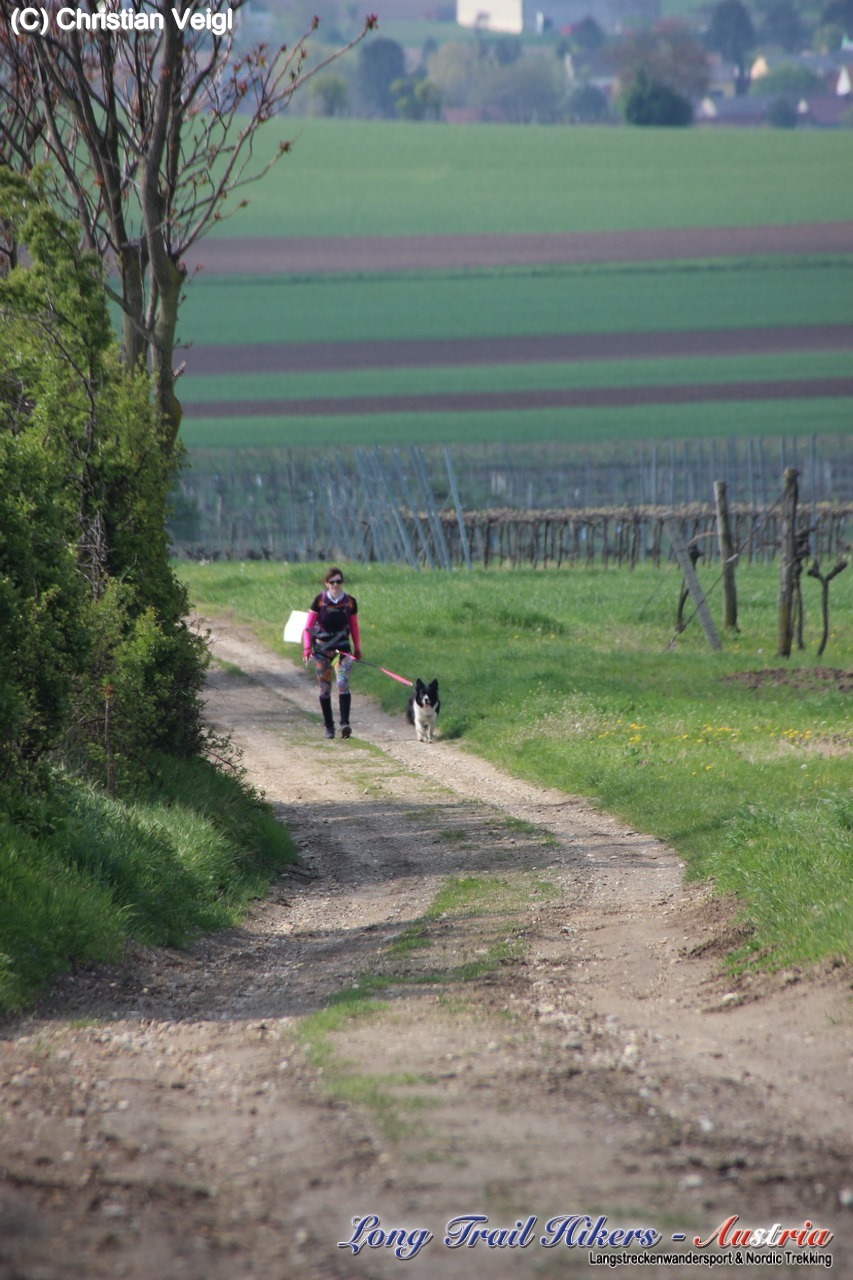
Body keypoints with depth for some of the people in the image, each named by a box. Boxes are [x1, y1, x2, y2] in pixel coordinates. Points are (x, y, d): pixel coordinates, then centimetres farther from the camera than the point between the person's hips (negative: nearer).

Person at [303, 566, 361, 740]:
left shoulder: (350, 602, 4)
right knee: (325, 688, 5)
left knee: (343, 683, -18)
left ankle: (345, 723, -25)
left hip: (343, 646, 0)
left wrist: (357, 649, 18)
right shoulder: (319, 601, -1)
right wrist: (307, 647, -9)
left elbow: (354, 627, 14)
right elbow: (308, 626, 1)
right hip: (322, 647, 0)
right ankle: (329, 726, 16)